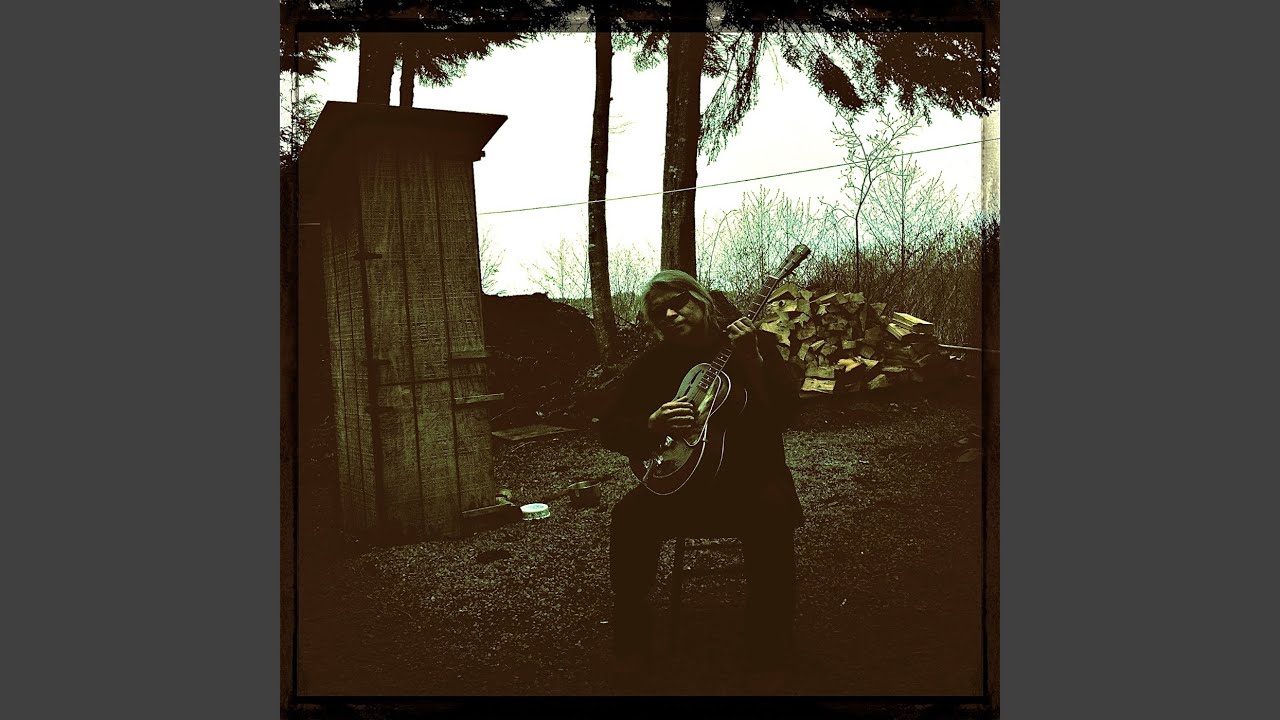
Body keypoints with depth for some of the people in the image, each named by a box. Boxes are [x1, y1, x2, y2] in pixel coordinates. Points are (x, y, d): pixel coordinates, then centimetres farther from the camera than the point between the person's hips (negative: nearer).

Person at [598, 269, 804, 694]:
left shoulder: (753, 343, 0)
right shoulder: (652, 364, 5)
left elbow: (784, 412, -11)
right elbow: (610, 430, 3)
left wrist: (753, 359, -25)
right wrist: (652, 424, -17)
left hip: (749, 477, -2)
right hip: (678, 480, 2)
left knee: (772, 514, -35)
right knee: (629, 516, -27)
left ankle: (768, 663, -21)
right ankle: (632, 655, -11)